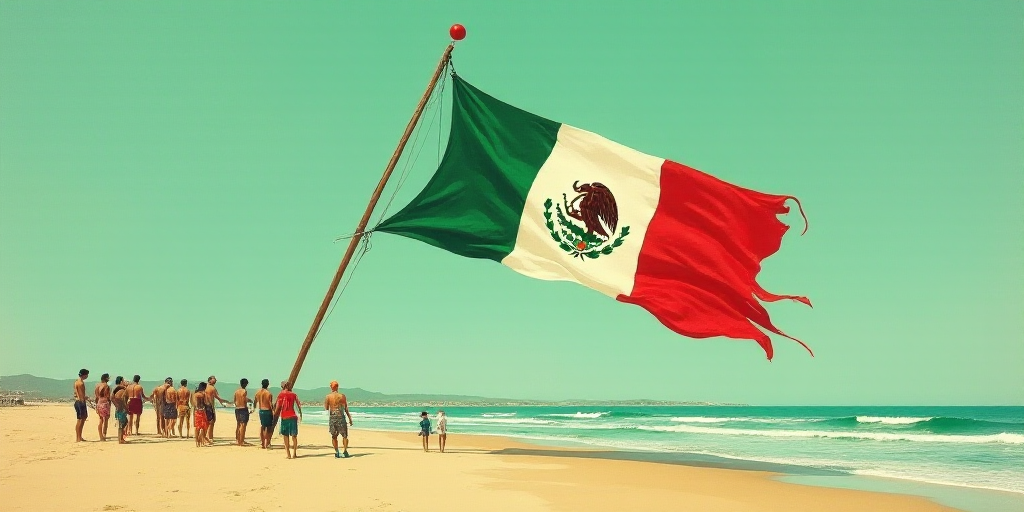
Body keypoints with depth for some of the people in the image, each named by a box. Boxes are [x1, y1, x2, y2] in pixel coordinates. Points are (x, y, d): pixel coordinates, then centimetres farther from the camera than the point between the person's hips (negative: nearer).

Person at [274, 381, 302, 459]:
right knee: (294, 435, 6)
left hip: (284, 417, -1)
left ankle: (288, 454, 3)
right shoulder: (293, 394, 5)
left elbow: (277, 406, -5)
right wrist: (300, 414, 14)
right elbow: (299, 405, 3)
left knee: (285, 436, 6)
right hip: (292, 416, 1)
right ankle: (294, 453, 4)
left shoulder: (280, 395, 0)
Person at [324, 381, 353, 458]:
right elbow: (346, 408, 2)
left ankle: (337, 452, 8)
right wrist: (350, 418, 7)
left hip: (332, 417, 1)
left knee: (334, 436, 13)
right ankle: (345, 451, 0)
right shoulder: (342, 396, 0)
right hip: (341, 417, -1)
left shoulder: (328, 396, -2)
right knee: (344, 435, 9)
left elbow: (326, 408, 4)